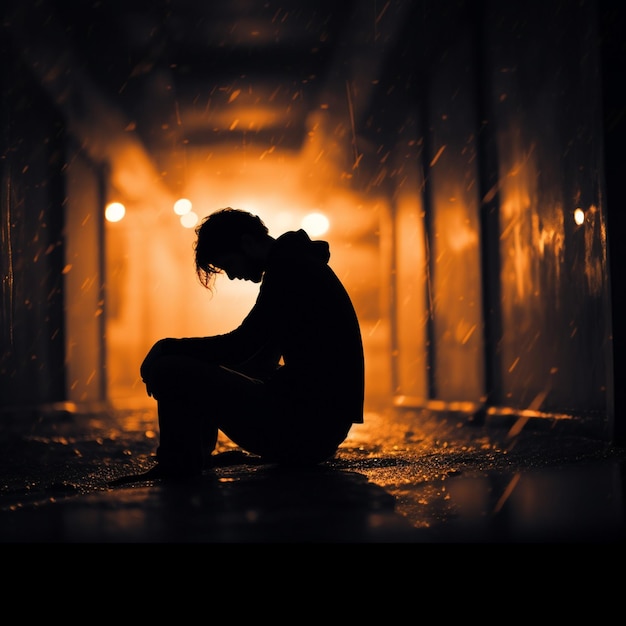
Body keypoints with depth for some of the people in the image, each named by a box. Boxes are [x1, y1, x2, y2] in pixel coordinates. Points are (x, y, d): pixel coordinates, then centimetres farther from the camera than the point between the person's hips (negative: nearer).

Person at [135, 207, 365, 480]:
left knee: (168, 369, -13)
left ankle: (181, 473, 3)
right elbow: (251, 350, 25)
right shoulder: (299, 265, 19)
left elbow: (241, 346, -16)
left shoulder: (289, 267, -12)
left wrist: (167, 347, -4)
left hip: (304, 428, -11)